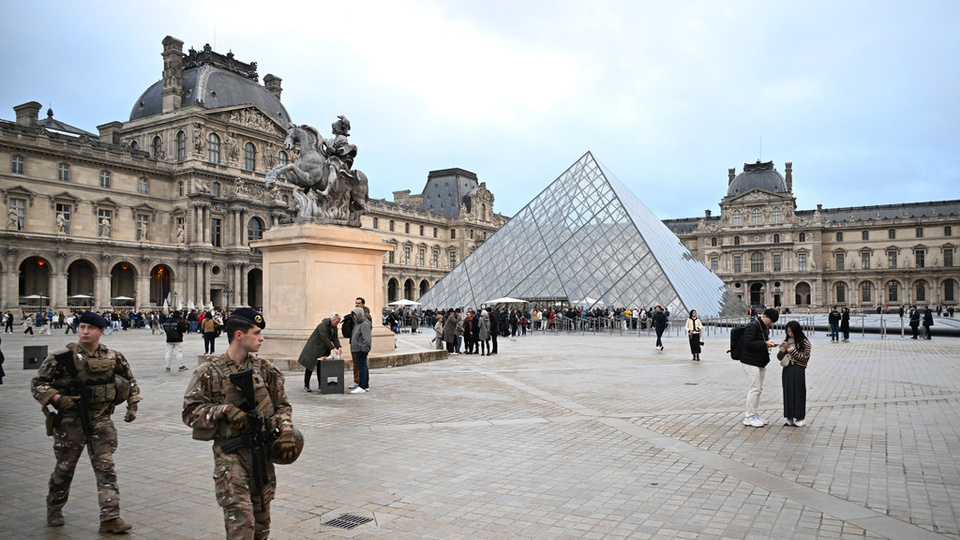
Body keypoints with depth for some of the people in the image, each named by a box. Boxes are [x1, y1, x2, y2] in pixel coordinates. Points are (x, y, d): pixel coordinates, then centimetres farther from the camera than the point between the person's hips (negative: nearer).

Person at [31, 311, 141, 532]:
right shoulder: (62, 357, -8)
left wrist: (132, 406, 8)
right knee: (65, 468, 14)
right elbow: (37, 383, -2)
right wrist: (56, 398, -18)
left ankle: (110, 518, 0)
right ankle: (54, 509, 40)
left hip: (101, 420, 1)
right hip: (70, 421, -1)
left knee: (106, 468, -3)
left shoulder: (112, 357, 1)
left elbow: (130, 381, 16)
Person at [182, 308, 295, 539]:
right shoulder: (209, 372, -5)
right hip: (230, 453, -4)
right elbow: (190, 412, -4)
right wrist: (224, 409, -18)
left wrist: (286, 429, -6)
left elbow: (282, 405, 11)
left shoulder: (265, 369, 5)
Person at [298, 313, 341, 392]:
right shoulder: (323, 326, -24)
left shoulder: (334, 327, 3)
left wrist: (338, 347, -15)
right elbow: (325, 339, -29)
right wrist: (333, 349, -31)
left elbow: (335, 338, 2)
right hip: (314, 347, -8)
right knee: (310, 366, -4)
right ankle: (306, 386, 0)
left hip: (324, 349, 8)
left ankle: (320, 384, 16)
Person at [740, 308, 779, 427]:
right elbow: (748, 343, -23)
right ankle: (749, 417, -2)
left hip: (760, 362, 10)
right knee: (755, 388, -9)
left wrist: (769, 344, 5)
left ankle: (753, 414, 21)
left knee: (758, 388, 12)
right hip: (750, 362, -10)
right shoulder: (752, 326, -16)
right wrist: (765, 344, -24)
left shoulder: (765, 327, 15)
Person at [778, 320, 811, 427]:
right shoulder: (786, 341, 11)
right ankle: (790, 418, 14)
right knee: (788, 393, 6)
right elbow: (779, 357, 12)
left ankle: (800, 418, 8)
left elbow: (804, 358, -11)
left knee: (798, 393, -1)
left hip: (798, 371, -5)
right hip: (787, 371, 5)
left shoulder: (804, 342, -4)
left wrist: (791, 349, -15)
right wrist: (782, 350, -8)